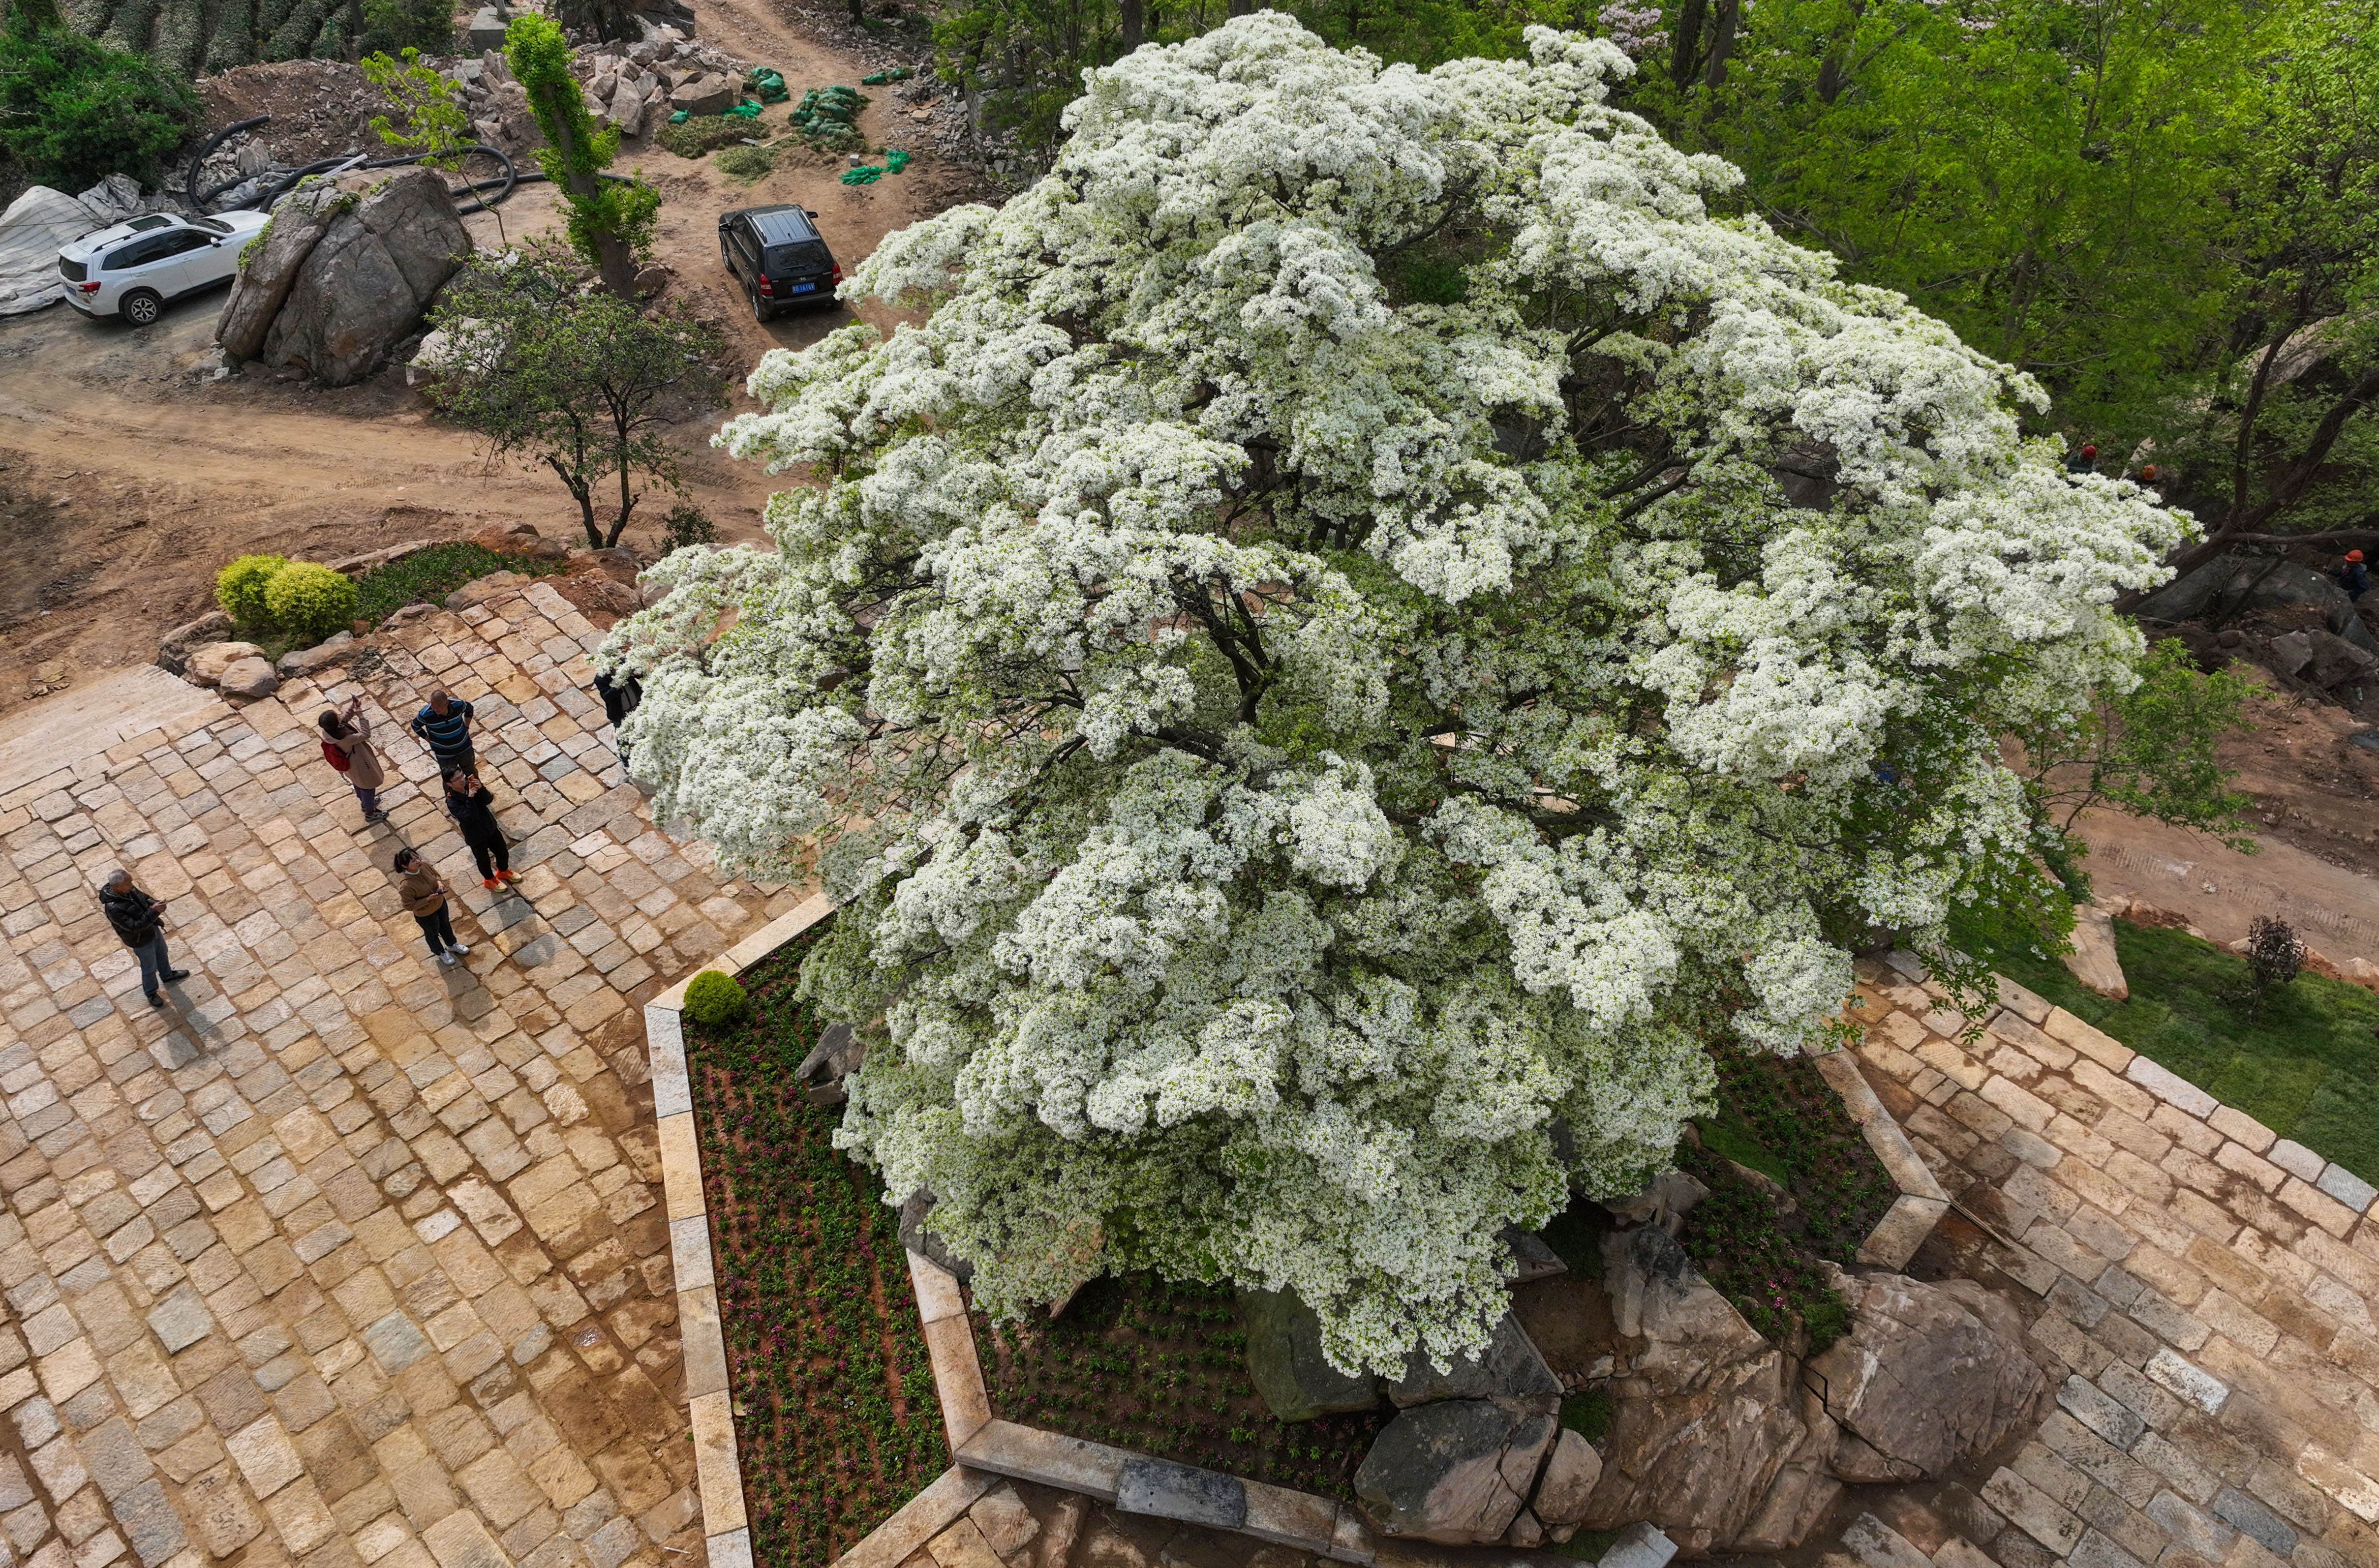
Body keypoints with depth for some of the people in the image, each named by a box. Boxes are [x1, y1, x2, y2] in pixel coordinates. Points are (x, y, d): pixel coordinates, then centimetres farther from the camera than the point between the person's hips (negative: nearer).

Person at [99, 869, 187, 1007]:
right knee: (150, 968, 16)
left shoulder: (129, 889, -17)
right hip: (141, 941, -7)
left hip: (153, 927, 7)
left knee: (162, 953, 32)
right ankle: (151, 993, 42)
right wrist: (154, 912, -44)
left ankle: (167, 975, 60)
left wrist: (155, 903, -17)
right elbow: (135, 927, -39)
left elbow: (144, 897, 3)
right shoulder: (113, 908, -39)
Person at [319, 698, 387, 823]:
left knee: (358, 783, 34)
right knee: (368, 786, 20)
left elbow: (345, 717, -6)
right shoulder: (344, 739, -46)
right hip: (360, 765, -8)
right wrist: (361, 716, -35)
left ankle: (366, 803, 62)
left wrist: (353, 707, -22)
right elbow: (365, 735, -38)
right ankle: (370, 813, 44)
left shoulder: (327, 730, -23)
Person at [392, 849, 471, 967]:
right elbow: (410, 906, -28)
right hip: (425, 914, -5)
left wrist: (440, 883, -21)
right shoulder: (406, 885, -41)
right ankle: (441, 953, 56)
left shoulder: (424, 865, -24)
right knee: (433, 933, 25)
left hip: (440, 902, 5)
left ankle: (452, 945, 61)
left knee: (445, 924, 32)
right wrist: (428, 899, -33)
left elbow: (436, 874, -1)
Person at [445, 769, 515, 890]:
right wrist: (470, 798, -44)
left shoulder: (470, 785, -16)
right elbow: (470, 817, -36)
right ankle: (489, 880, 50)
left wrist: (481, 788, -35)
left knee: (503, 852, 24)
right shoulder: (452, 802, -30)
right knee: (483, 860, 21)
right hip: (476, 836, -5)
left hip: (490, 827, 5)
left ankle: (503, 872, 54)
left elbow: (488, 800, -18)